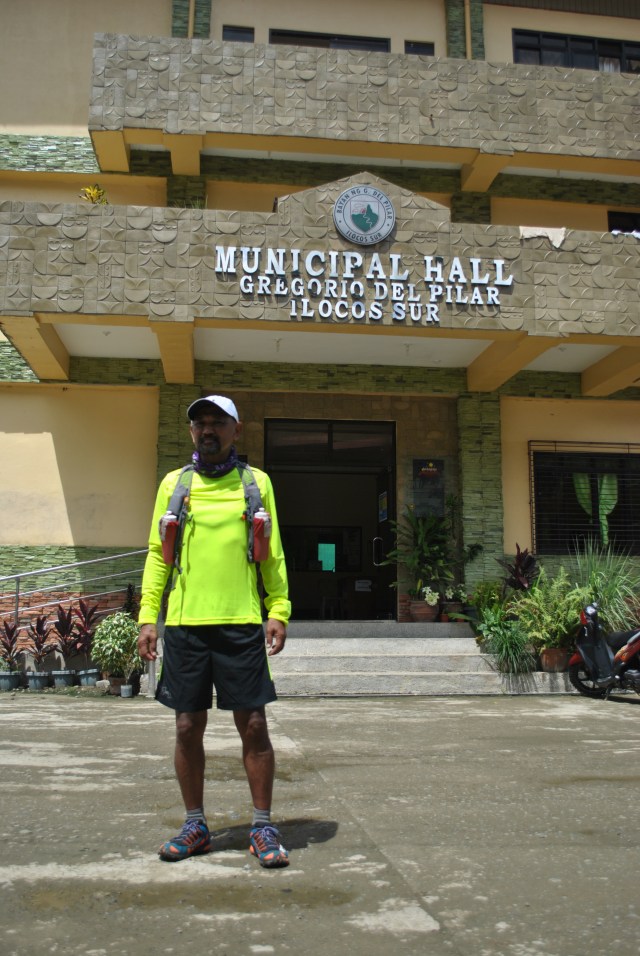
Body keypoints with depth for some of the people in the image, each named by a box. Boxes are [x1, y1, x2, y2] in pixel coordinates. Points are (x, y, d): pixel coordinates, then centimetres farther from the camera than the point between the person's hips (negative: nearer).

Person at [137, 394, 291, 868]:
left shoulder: (256, 483, 7)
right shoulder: (173, 484, 10)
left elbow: (272, 554, 7)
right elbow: (157, 553, 10)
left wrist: (279, 610, -4)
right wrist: (148, 616, 2)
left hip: (241, 623, -1)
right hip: (184, 624, 2)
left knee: (253, 725, 1)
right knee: (188, 727, 7)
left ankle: (263, 828, 16)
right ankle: (196, 826, 24)